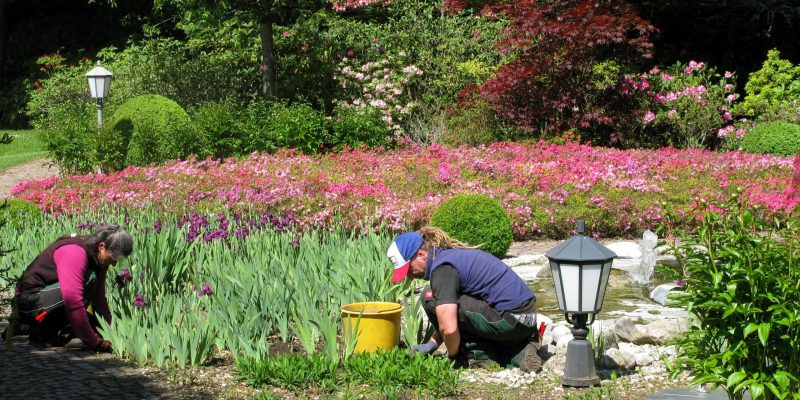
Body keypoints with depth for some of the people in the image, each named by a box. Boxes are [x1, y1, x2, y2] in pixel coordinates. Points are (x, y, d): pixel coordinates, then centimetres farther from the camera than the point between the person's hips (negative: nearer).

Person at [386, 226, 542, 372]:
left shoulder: (442, 268, -16)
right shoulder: (452, 254, 15)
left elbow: (449, 328, -24)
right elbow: (451, 315, 26)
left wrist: (453, 355, -5)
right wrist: (432, 343, 17)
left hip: (510, 320, -10)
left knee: (430, 297, -7)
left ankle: (480, 355, -1)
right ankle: (521, 352, 12)